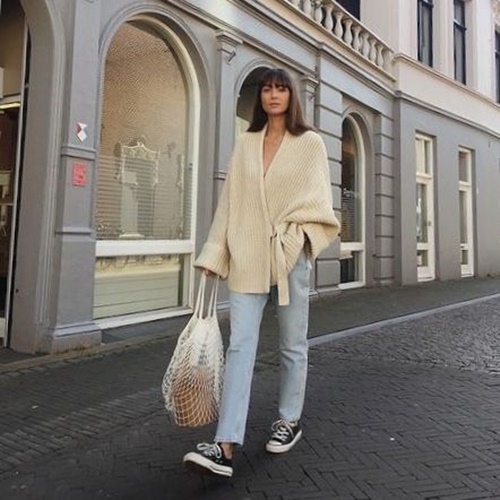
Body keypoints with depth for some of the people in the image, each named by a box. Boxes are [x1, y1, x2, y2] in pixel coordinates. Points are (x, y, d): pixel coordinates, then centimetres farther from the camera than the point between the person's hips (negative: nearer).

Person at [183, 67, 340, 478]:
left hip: (290, 256, -2)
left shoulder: (310, 142, 6)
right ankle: (225, 447, -6)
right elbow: (230, 201, 9)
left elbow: (318, 199, 1)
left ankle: (290, 421, 29)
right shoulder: (245, 144, 13)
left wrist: (295, 234, -16)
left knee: (292, 345, 9)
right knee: (240, 346, -5)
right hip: (247, 256, 2)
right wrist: (215, 254, 4)